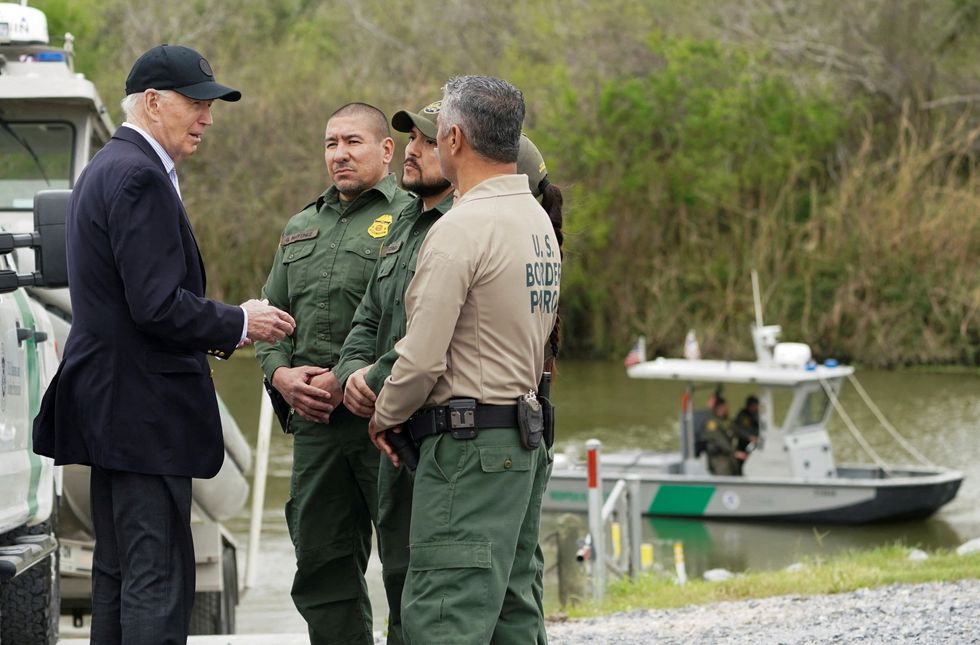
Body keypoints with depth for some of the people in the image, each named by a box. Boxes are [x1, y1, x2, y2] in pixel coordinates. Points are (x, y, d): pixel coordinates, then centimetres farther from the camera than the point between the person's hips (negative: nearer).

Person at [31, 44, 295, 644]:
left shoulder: (107, 169, 17)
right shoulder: (139, 177, -16)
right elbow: (158, 305, -22)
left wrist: (208, 334, 13)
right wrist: (238, 324, -10)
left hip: (109, 406, 11)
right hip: (143, 407, -11)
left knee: (118, 572, 13)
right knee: (159, 578, -11)